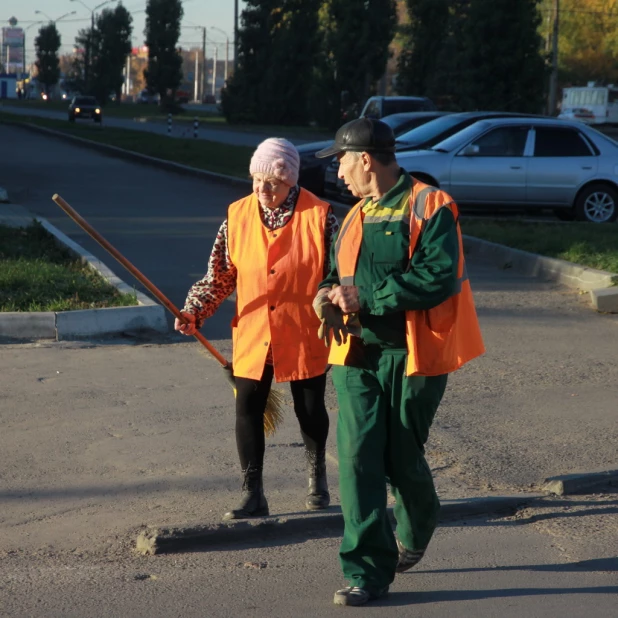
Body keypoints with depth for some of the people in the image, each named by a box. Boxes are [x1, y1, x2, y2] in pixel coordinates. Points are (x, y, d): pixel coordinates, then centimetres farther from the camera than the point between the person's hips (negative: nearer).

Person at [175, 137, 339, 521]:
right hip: (252, 338, 2)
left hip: (303, 339, -2)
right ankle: (253, 495, 13)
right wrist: (194, 312, -8)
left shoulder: (319, 216, -10)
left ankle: (318, 475, 38)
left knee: (310, 409, 13)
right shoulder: (238, 216, -1)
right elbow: (220, 276, 3)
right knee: (248, 411, 2)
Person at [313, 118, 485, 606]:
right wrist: (328, 294, -1)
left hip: (411, 354, -5)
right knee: (358, 457, -6)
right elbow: (339, 274, 25)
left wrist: (366, 297, -20)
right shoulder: (356, 217, 16)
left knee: (402, 459, 7)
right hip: (357, 354, 6)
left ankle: (415, 531, 38)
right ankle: (368, 570, -2)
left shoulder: (429, 207, -9)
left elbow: (439, 278, -20)